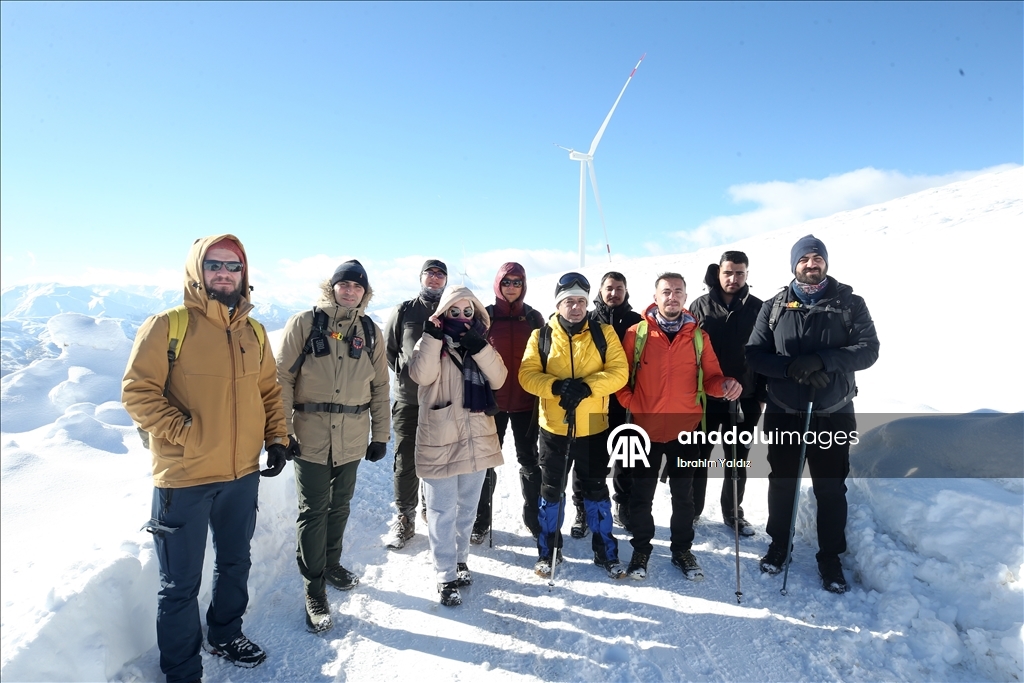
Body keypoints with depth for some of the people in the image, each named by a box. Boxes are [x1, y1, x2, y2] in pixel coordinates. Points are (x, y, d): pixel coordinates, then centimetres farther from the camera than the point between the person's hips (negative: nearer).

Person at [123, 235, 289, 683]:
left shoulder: (254, 332, 6)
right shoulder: (168, 326, -9)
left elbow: (269, 390, 13)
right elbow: (137, 390, -12)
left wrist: (277, 438, 3)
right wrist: (184, 432, -19)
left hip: (243, 474, 5)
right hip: (184, 478, -5)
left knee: (235, 563, 22)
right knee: (181, 582, 8)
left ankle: (225, 635, 45)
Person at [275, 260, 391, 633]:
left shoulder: (370, 331, 5)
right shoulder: (304, 323, -5)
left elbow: (380, 386, 9)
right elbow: (283, 378, -7)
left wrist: (380, 434, 7)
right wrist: (282, 431, -11)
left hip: (352, 438, 4)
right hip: (310, 435, -3)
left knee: (340, 506, 17)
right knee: (314, 511, 2)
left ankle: (331, 564, 39)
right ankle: (315, 591, 15)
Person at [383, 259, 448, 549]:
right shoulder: (404, 311, 5)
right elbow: (388, 349, 12)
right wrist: (404, 375, 3)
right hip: (409, 401, 0)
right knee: (406, 463, 4)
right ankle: (405, 520, 19)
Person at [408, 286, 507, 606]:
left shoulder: (483, 345, 8)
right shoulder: (431, 342, -3)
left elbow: (498, 379, -8)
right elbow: (422, 375, -22)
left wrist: (479, 346, -18)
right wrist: (434, 336, -24)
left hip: (477, 438, 5)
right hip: (441, 441, -4)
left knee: (467, 508, 18)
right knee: (443, 512, 1)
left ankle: (459, 559, 36)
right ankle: (446, 577, 13)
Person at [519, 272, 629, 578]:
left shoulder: (604, 333, 0)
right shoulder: (541, 336, 0)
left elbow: (618, 371, -9)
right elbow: (527, 375, -7)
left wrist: (587, 386, -24)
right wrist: (556, 386, -25)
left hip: (593, 427, 0)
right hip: (553, 427, 0)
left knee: (596, 489, 14)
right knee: (551, 490, 13)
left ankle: (605, 551, 29)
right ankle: (549, 550, 30)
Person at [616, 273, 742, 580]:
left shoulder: (698, 336, 3)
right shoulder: (637, 333, -4)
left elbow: (710, 377, 2)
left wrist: (725, 384, -19)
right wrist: (631, 404, -13)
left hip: (684, 428, 2)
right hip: (645, 428, -1)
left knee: (683, 494, 14)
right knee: (642, 494, 9)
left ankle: (682, 549, 31)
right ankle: (641, 548, 27)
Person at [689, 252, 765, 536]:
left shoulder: (758, 308, 0)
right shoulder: (700, 306, -1)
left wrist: (761, 395, -1)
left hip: (744, 398, 1)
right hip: (704, 397, 0)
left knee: (738, 460, 13)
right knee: (698, 456, 10)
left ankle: (733, 513, 30)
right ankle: (691, 510, 26)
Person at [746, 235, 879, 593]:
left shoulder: (850, 304, 0)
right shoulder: (774, 307, 2)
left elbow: (868, 350, -10)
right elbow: (755, 354, -3)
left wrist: (821, 360, -24)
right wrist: (791, 368, -21)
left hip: (834, 416, -1)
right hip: (783, 414, 1)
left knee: (831, 488, 8)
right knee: (782, 482, 14)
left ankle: (830, 558, 26)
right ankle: (779, 545, 33)